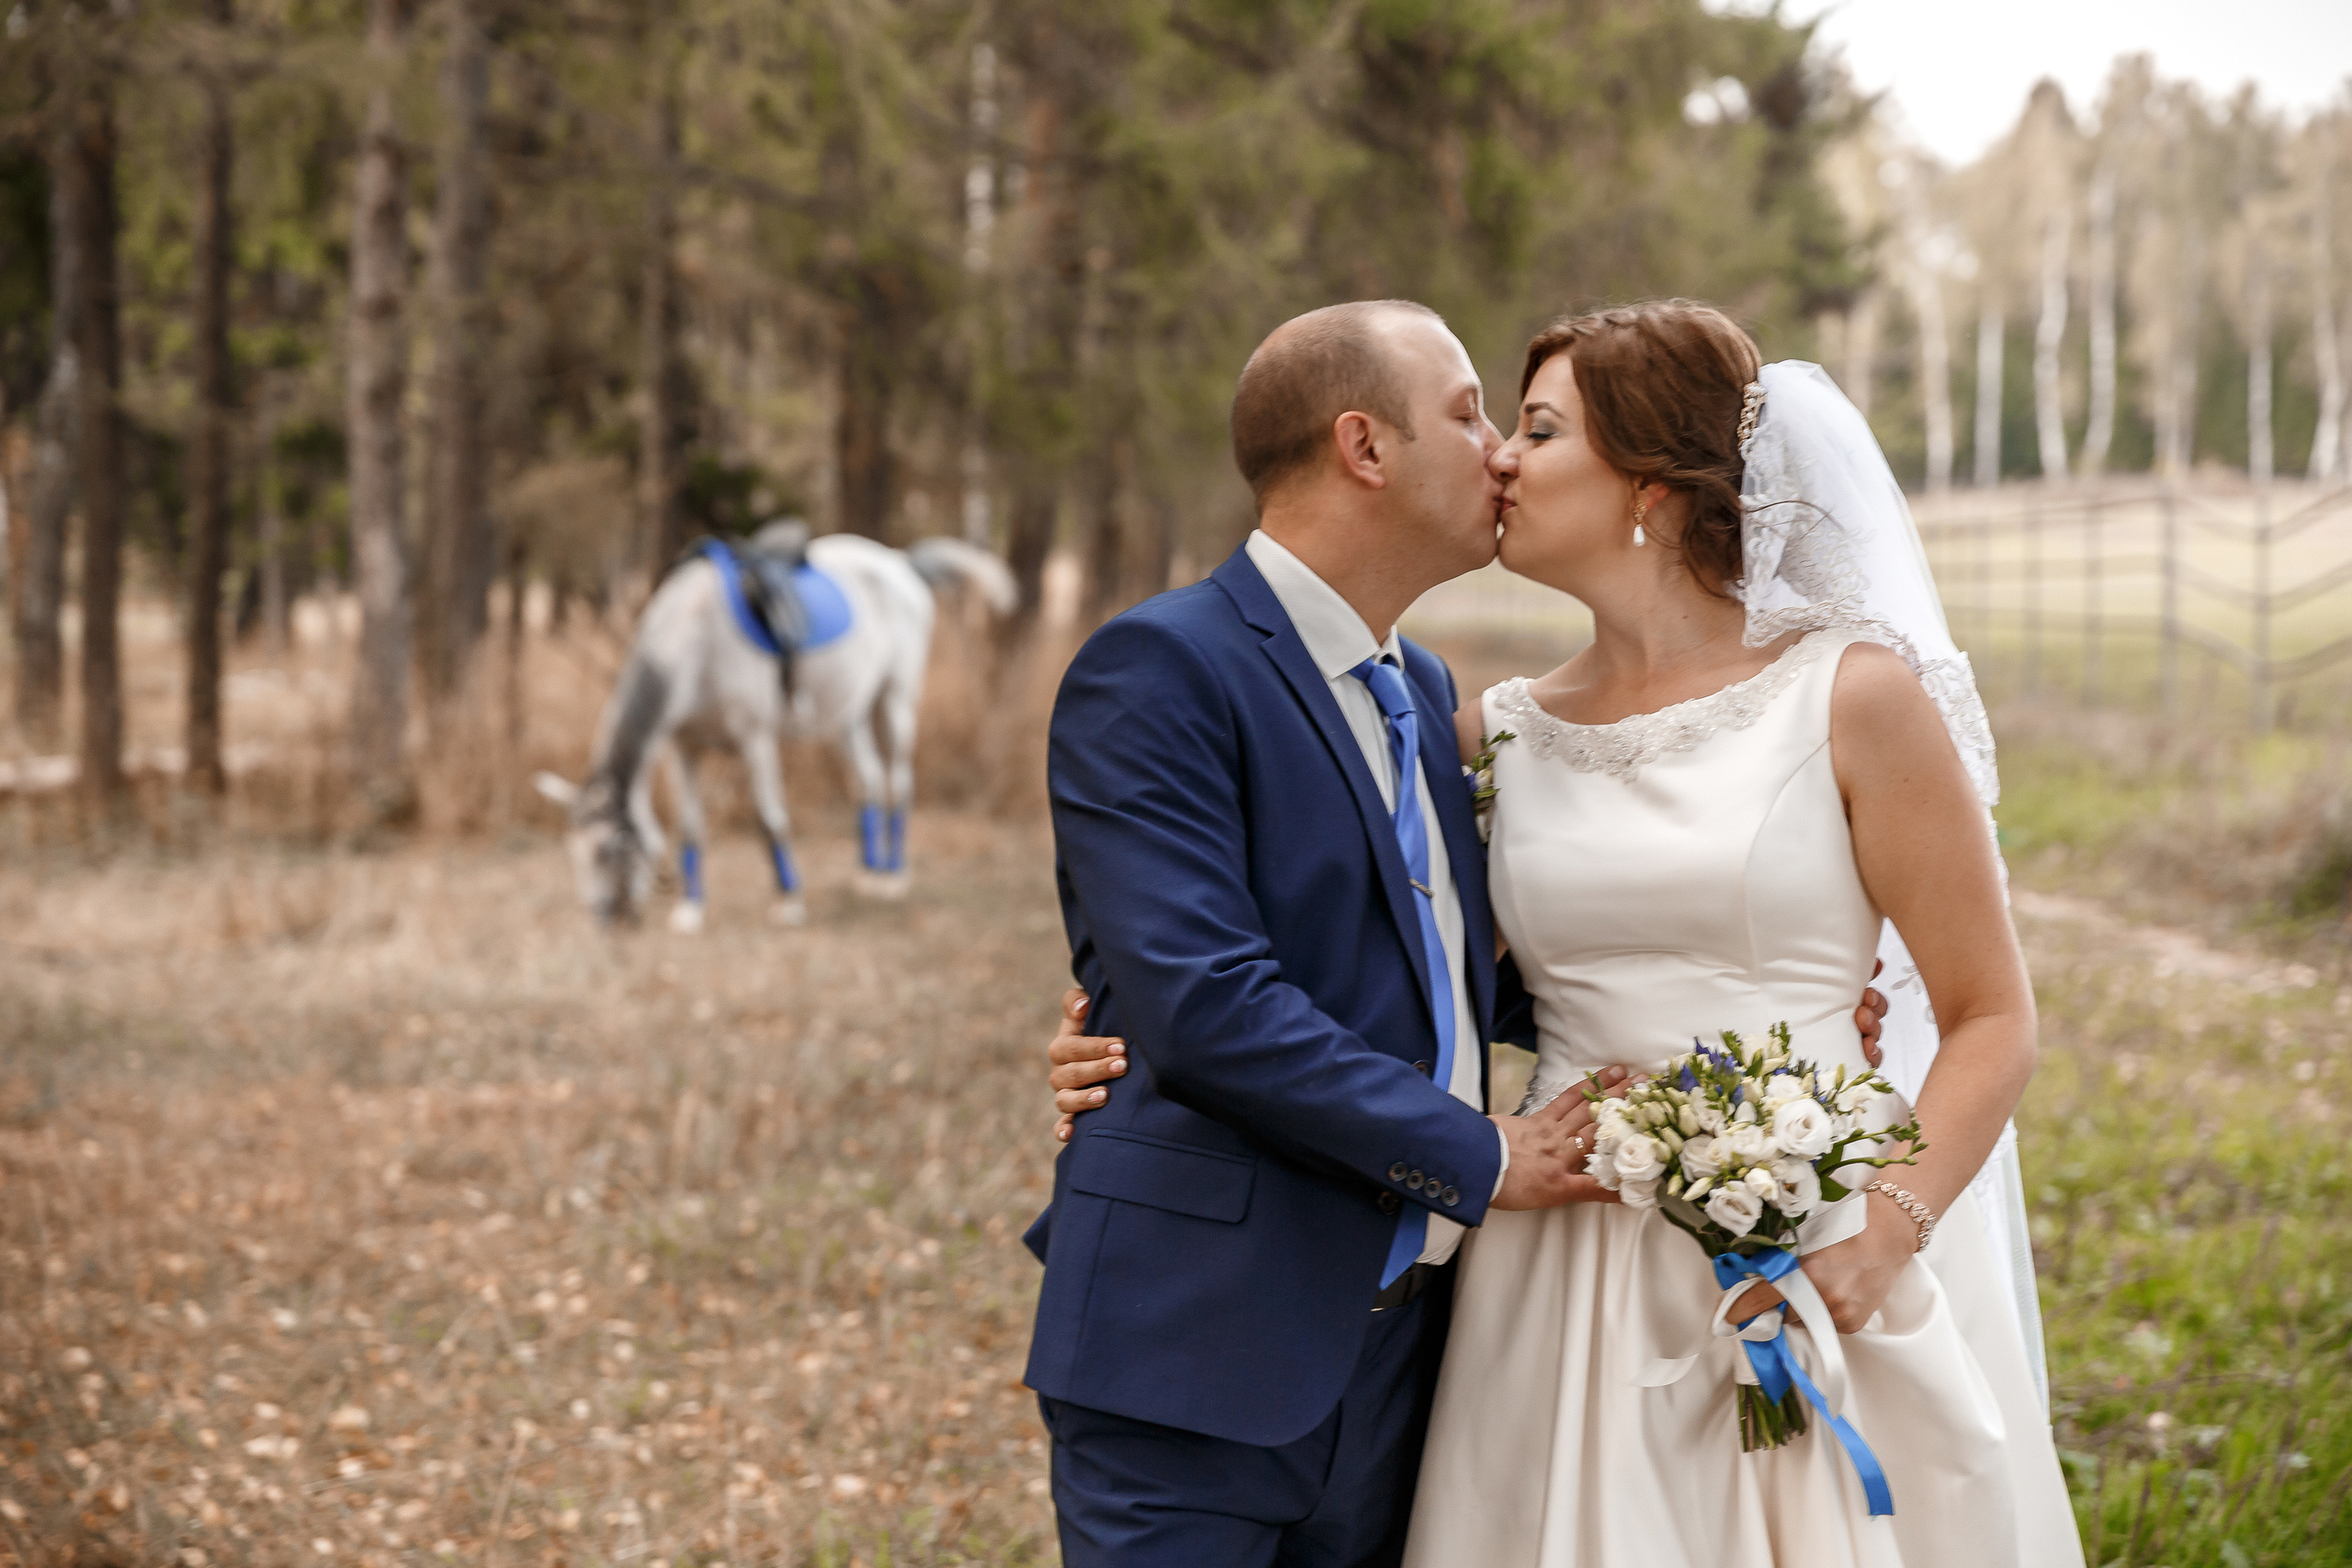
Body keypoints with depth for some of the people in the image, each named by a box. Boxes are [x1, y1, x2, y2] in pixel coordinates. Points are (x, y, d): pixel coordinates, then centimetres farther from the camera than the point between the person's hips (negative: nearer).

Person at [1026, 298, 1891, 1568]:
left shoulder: (1422, 692, 16)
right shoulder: (1158, 670, -11)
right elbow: (1202, 1004, -21)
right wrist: (1482, 1159, -14)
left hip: (1394, 1355, 8)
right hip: (1202, 1361, -8)